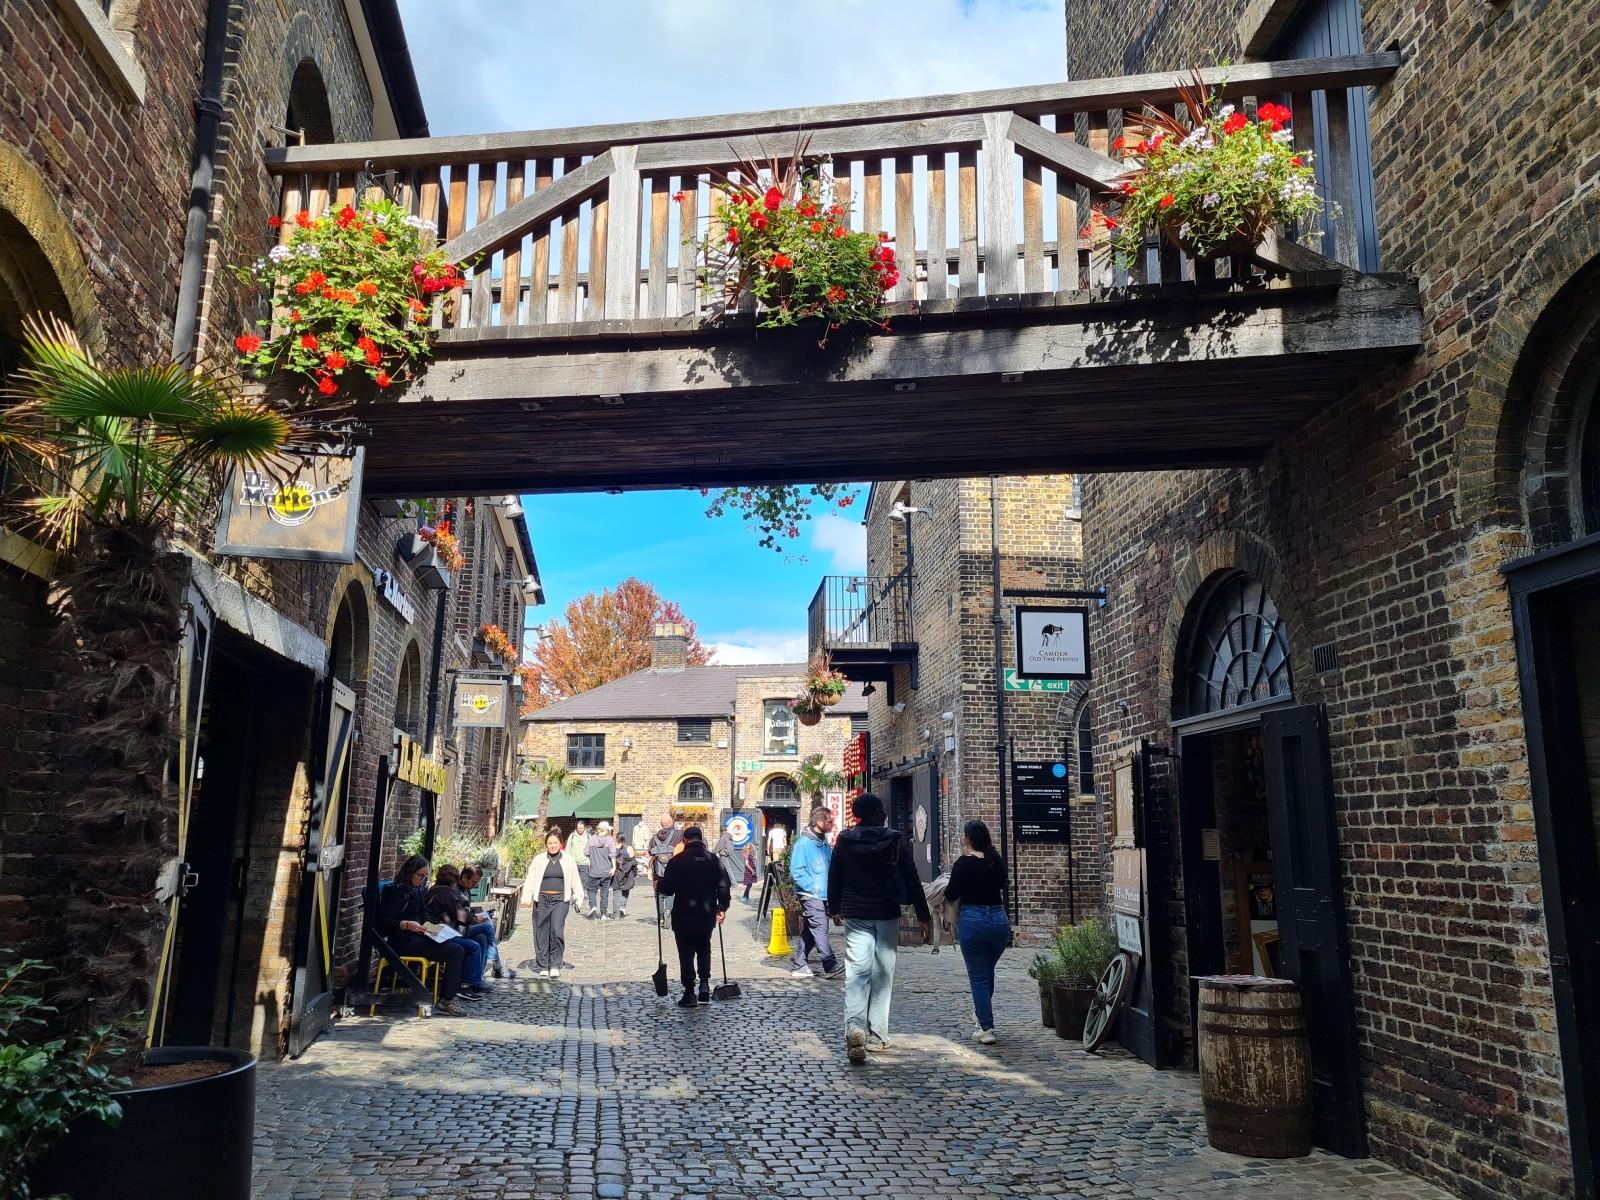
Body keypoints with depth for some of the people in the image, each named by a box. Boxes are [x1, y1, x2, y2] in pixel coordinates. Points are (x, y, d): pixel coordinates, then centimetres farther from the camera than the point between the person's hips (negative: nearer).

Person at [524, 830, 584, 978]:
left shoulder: (568, 860, 7)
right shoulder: (538, 859, 5)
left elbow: (575, 881, 12)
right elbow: (530, 879, 2)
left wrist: (578, 899, 7)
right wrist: (526, 896, -10)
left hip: (560, 900, -1)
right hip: (542, 899, 1)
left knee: (557, 931, -16)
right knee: (542, 933, 4)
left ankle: (555, 966, -5)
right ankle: (542, 967, 17)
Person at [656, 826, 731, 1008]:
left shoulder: (677, 861, -10)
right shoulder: (713, 860, 1)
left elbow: (667, 889, -10)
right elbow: (724, 886, 1)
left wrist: (659, 884, 12)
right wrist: (722, 907, 11)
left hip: (684, 916, -3)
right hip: (706, 915, 3)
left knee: (686, 953, 5)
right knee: (704, 949, 20)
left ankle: (690, 993, 5)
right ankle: (704, 984, 8)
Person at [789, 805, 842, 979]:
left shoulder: (824, 842, 13)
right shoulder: (803, 842, -12)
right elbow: (796, 871, -15)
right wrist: (814, 887, -17)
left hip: (823, 895, 8)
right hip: (810, 895, -8)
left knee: (809, 931, 11)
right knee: (820, 928, -11)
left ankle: (800, 967, 18)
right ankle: (831, 966, -10)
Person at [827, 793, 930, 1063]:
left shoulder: (845, 840, 0)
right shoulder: (895, 840, -3)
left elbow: (834, 877, 9)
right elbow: (911, 879, -2)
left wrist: (834, 909, 24)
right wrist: (923, 915, 6)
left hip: (855, 915, 0)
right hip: (887, 914, 0)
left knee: (856, 972, -4)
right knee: (883, 974, 10)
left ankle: (854, 1026, -26)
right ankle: (878, 1035, 15)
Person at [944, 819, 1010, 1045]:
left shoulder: (964, 863, -10)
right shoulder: (998, 861, 5)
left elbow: (951, 896, -7)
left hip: (973, 920, -5)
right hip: (999, 920, 5)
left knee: (978, 977, 4)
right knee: (988, 971, 24)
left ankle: (986, 1028, 2)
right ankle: (982, 1014, 37)